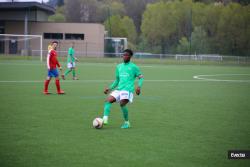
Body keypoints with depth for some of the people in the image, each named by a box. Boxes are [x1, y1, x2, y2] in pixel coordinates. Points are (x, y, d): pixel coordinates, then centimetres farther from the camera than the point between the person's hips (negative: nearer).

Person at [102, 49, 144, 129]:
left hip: (128, 90, -6)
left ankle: (127, 123, -7)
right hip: (118, 89, 6)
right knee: (108, 100, -15)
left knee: (122, 104, -24)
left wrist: (139, 86, -15)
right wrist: (109, 88, 17)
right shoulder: (119, 66, 20)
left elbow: (141, 77, 3)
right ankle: (105, 119, -23)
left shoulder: (133, 67, 4)